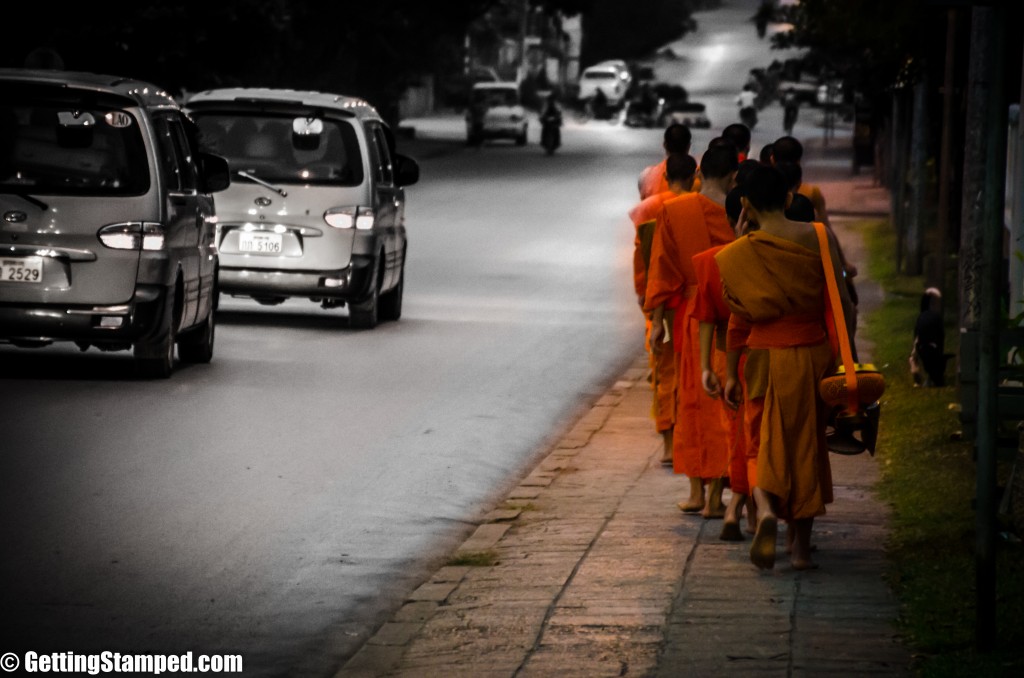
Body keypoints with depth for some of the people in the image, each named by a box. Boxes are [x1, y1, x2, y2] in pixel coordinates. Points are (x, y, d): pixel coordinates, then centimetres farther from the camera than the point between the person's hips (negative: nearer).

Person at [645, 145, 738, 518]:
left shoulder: (673, 212, -3)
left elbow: (663, 270, -1)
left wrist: (658, 320, 4)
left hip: (690, 316, 2)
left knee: (692, 401, 13)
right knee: (722, 404, 4)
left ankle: (696, 491, 16)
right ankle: (715, 496, 4)